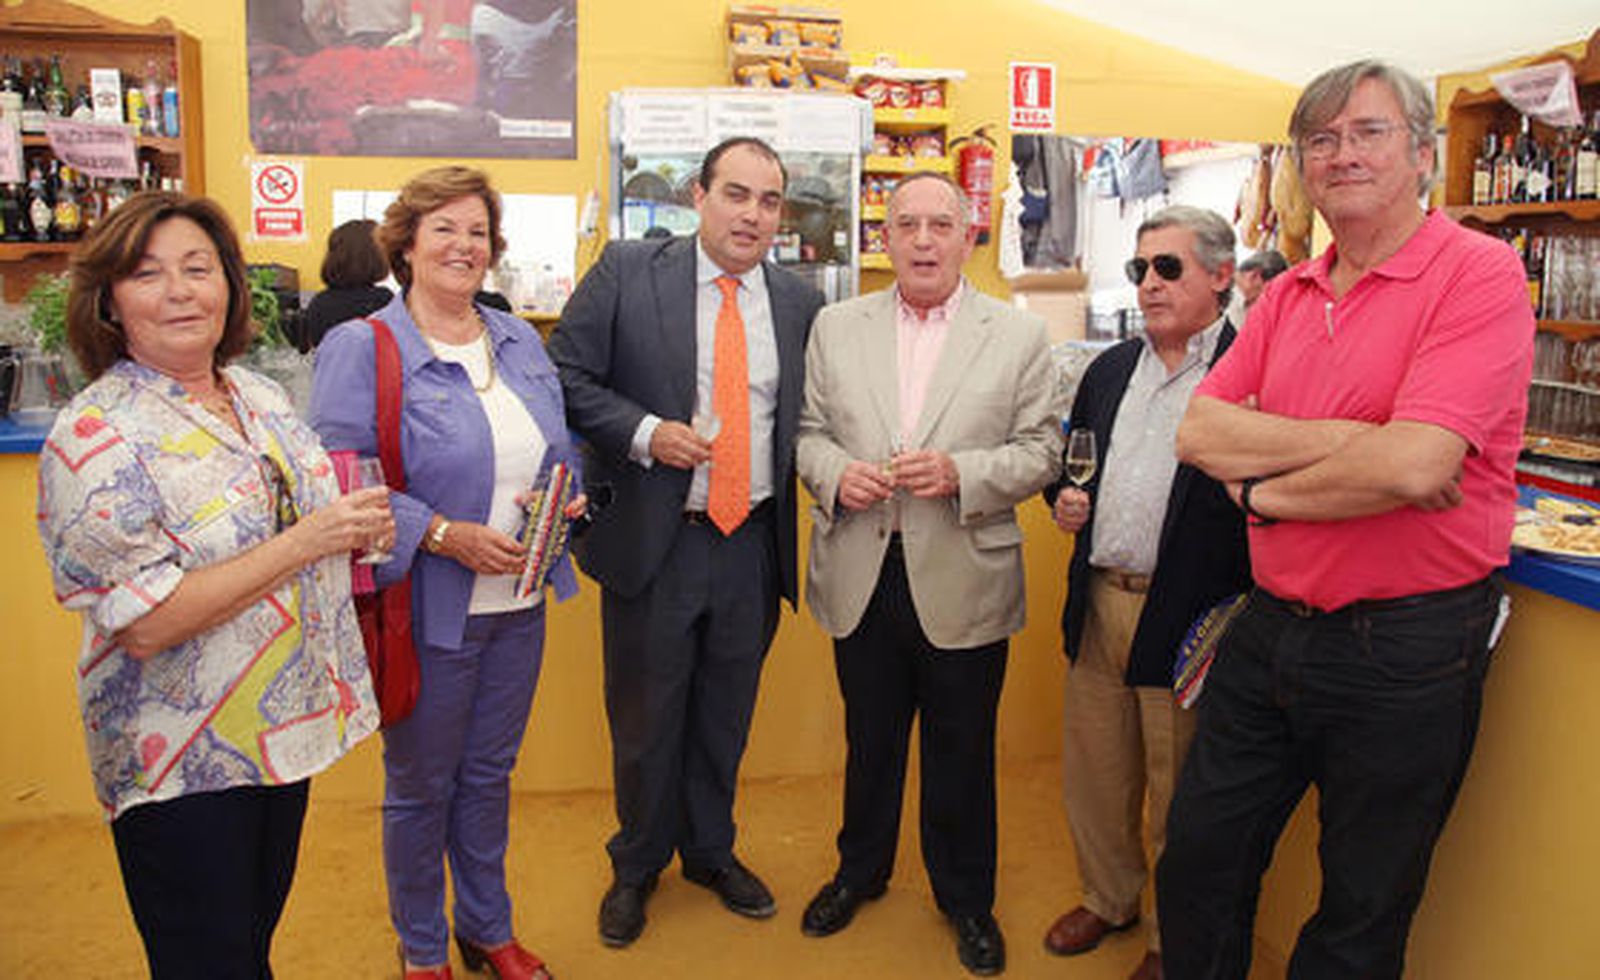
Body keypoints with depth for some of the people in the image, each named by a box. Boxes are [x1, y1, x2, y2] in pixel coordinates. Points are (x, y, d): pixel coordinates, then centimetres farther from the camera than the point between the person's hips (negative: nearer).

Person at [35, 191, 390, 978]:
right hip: (182, 764, -6)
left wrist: (358, 529, -5)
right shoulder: (95, 438, -18)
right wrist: (303, 542, -25)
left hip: (284, 727, 6)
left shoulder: (261, 396, 3)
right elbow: (144, 624, -24)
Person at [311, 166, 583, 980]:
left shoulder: (519, 341, 8)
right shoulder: (360, 349, -11)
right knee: (420, 788, 13)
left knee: (488, 776, 20)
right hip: (427, 610, -5)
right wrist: (444, 534, -23)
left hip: (517, 605, 5)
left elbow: (558, 447, 16)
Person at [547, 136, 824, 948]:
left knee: (726, 716, 18)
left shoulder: (800, 303, 5)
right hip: (653, 541, -3)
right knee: (644, 718, 13)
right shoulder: (626, 273, -5)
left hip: (753, 546, 3)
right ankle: (637, 865, 36)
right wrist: (643, 432, -17)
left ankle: (710, 850, 41)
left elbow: (807, 418, 14)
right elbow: (564, 376, -7)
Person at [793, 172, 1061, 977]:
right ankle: (860, 869, 41)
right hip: (862, 578, 2)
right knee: (869, 739, 18)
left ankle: (966, 896, 34)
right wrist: (834, 472, -13)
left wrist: (960, 472, -19)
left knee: (963, 752, 12)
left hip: (963, 584, -1)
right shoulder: (836, 327, 6)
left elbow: (1042, 449, -3)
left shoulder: (1020, 336, 0)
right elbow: (807, 429, 8)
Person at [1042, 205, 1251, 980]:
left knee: (1179, 792, 10)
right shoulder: (1111, 369, 12)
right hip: (1098, 604, 6)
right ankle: (1108, 898, 40)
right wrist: (1062, 497, 2)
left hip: (1187, 617, -6)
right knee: (1094, 772, 18)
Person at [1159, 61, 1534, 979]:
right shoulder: (1288, 294, 7)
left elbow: (1414, 465, -25)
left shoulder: (1479, 274, -12)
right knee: (1199, 864, 18)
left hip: (1405, 650, -6)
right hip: (1273, 625, 6)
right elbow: (1199, 431, -4)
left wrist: (1265, 489, -10)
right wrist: (1346, 439, -18)